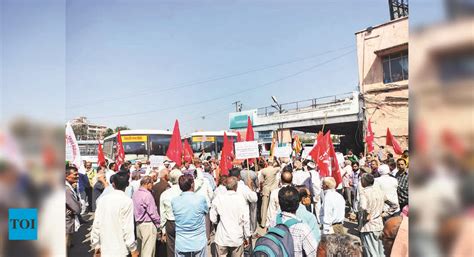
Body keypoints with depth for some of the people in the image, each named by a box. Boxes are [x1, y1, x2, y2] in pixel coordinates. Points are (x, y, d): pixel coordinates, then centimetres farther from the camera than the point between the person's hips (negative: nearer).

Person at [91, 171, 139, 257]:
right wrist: (133, 248, -5)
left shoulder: (103, 199, -2)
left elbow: (96, 223, 1)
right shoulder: (127, 201, -16)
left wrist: (96, 244, 13)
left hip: (105, 249, 5)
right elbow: (127, 227, -15)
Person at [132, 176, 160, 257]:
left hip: (138, 224, 8)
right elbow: (152, 212, -16)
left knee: (140, 249, 17)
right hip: (148, 224, -8)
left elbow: (134, 210, 11)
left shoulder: (135, 194, 6)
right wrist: (158, 223, -5)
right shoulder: (147, 194, -17)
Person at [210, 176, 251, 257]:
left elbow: (213, 219, -4)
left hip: (222, 238, 1)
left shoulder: (218, 198, -9)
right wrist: (247, 236, 1)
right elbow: (246, 220, -10)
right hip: (237, 238, -1)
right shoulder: (240, 199, -13)